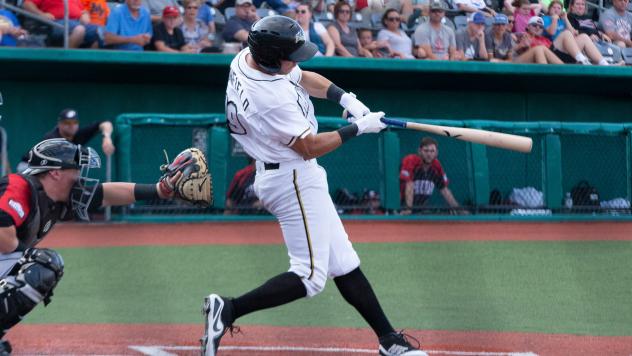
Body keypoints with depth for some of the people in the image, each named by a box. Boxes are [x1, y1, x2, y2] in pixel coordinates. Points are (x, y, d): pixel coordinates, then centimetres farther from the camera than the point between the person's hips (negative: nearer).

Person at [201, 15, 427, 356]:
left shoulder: (246, 57, 0)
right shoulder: (271, 98, -29)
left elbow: (304, 78, 16)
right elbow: (310, 147, -19)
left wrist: (346, 99, 1)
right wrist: (359, 127, -10)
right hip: (294, 180, -11)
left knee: (343, 262, 12)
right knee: (309, 277, -10)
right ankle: (227, 310, -11)